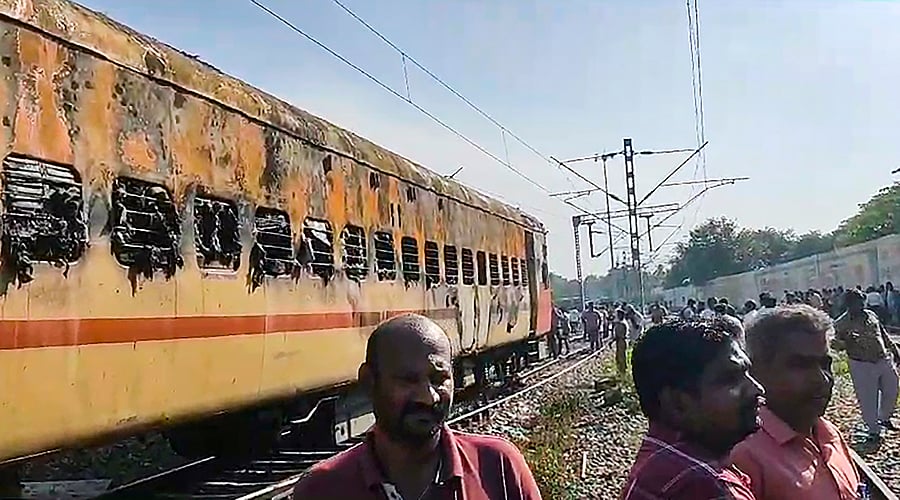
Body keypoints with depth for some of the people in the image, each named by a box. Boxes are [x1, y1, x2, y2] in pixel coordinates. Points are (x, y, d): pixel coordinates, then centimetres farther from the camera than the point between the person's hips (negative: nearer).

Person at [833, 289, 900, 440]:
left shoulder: (871, 315, 6)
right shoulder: (841, 323, -10)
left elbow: (884, 335, 17)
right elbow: (836, 344, -14)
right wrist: (845, 342, -34)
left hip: (884, 360, 6)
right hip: (862, 366, -5)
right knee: (868, 399, 0)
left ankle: (884, 419, 42)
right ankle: (874, 430, 18)